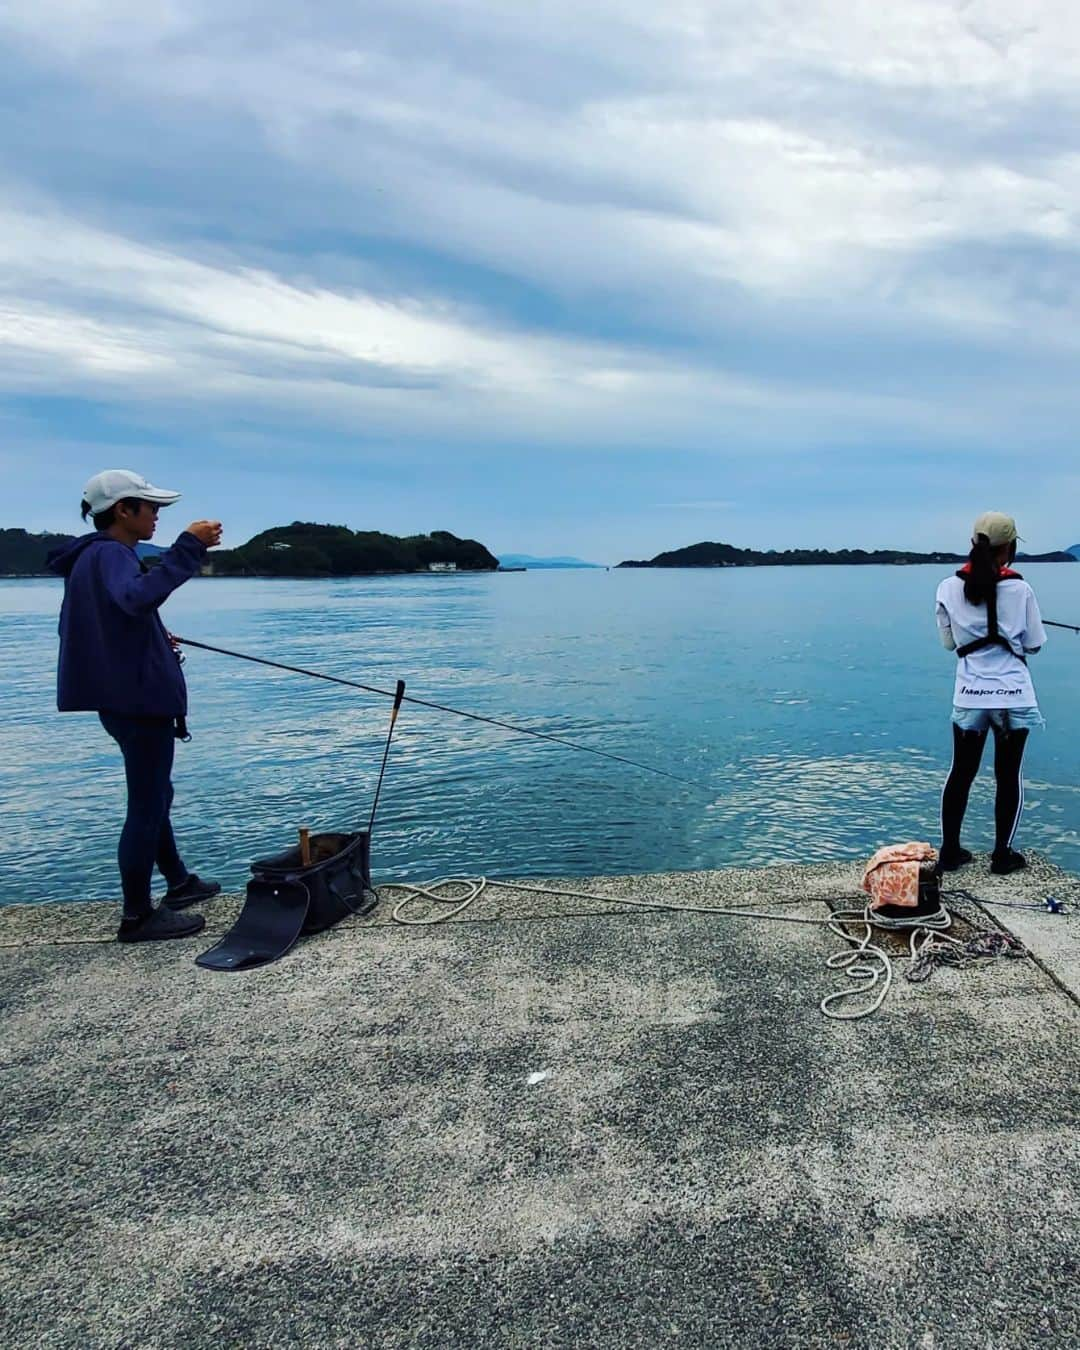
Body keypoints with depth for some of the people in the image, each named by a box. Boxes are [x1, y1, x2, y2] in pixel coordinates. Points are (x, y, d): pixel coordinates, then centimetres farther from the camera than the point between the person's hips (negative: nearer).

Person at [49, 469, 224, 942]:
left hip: (126, 696, 11)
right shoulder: (110, 554, -16)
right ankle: (137, 916, 7)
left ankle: (179, 882, 38)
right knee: (147, 804, -3)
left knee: (154, 793, 21)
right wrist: (188, 547, -37)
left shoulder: (94, 556, 16)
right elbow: (138, 597, -38)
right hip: (139, 698, -11)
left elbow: (110, 621, 23)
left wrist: (155, 638, 25)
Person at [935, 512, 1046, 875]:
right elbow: (1034, 644, 0)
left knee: (961, 773, 11)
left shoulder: (949, 588, -4)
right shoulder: (1019, 588, -9)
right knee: (1009, 776, 9)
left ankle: (949, 852, 16)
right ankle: (1002, 855, 17)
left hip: (969, 696, 2)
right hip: (1014, 696, -2)